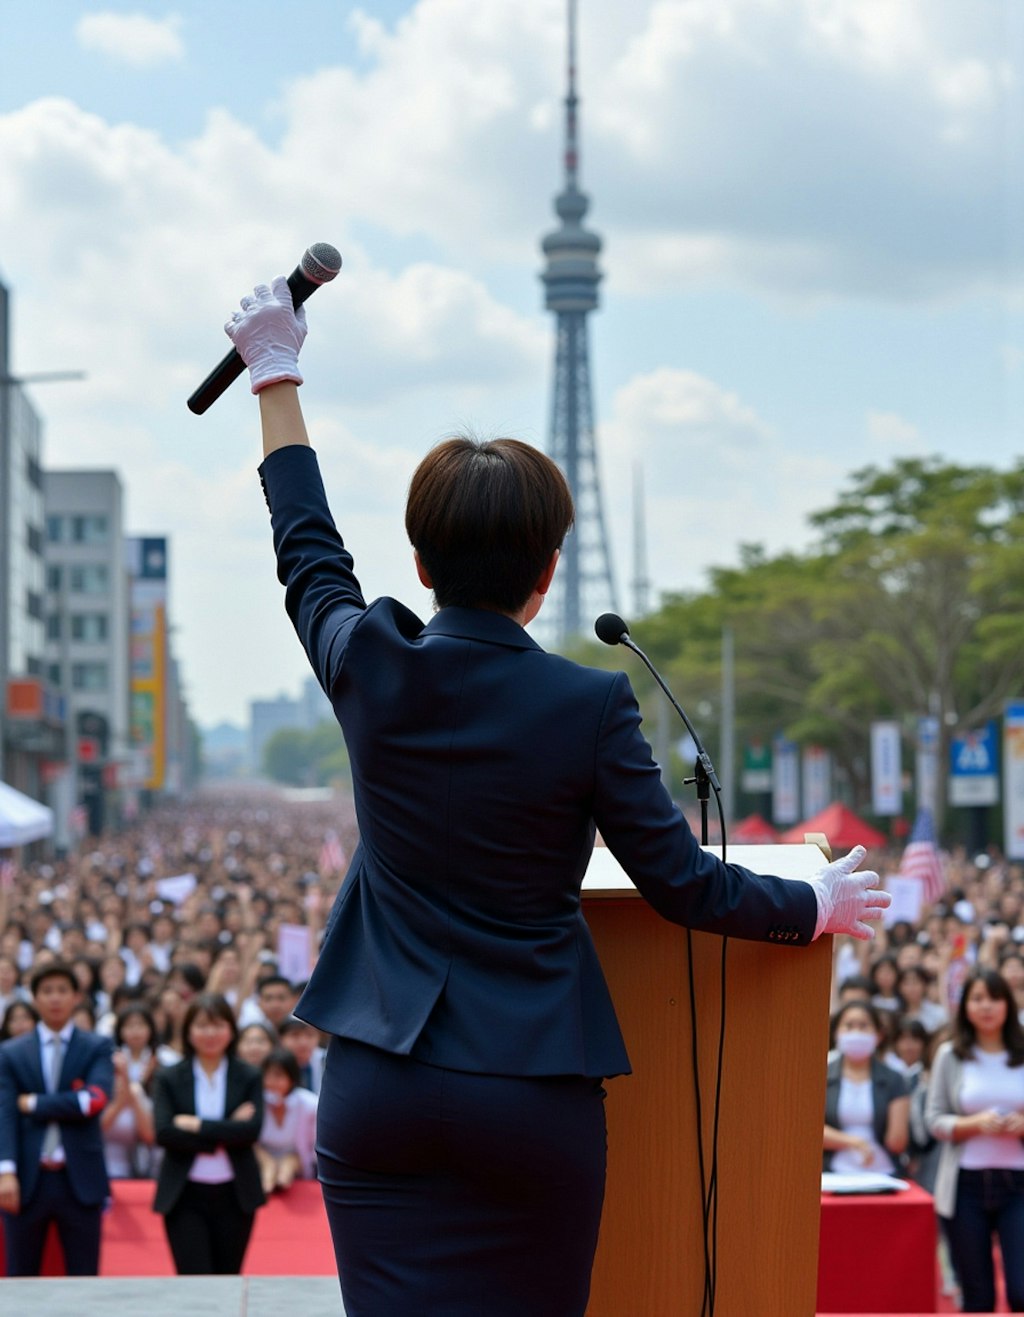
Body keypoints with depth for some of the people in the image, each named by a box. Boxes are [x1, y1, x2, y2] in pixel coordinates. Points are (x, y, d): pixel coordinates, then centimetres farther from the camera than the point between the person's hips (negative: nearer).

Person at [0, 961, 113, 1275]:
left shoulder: (97, 1048, 5)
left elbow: (95, 1101, -12)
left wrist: (34, 1104, -9)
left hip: (80, 1179, -1)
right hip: (27, 1180, 1)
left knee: (84, 1279, 2)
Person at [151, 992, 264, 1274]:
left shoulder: (249, 1078, 5)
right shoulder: (168, 1079, 4)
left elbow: (252, 1130, -10)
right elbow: (164, 1133, -10)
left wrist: (197, 1125, -14)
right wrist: (225, 1133, -13)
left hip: (234, 1195, 1)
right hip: (185, 1197, -1)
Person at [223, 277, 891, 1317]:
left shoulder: (370, 668, -3)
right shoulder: (589, 706, -10)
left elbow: (309, 555, 18)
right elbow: (681, 883, -2)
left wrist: (276, 375, 31)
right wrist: (819, 905, 17)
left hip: (378, 1088, 2)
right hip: (533, 1094, -2)